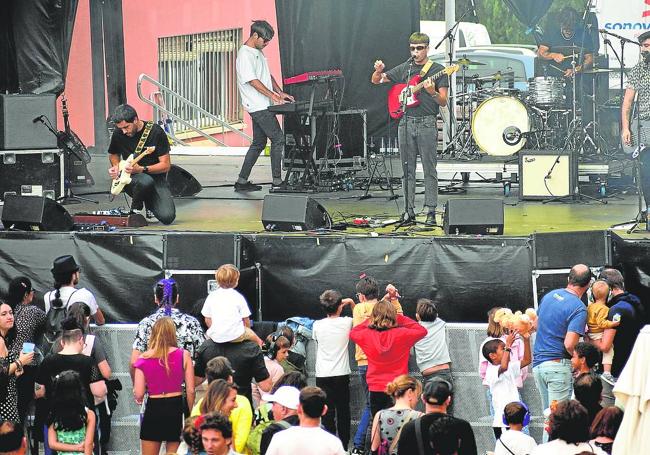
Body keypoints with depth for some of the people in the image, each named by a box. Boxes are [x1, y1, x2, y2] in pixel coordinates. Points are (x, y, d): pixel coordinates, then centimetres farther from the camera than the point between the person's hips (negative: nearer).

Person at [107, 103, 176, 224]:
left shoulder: (156, 132, -11)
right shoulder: (118, 134, -1)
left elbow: (166, 165, -9)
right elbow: (113, 154, 21)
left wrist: (141, 169, -22)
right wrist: (116, 167, -2)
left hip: (156, 178, -1)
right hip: (129, 178, 1)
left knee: (167, 217, -23)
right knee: (145, 181, -39)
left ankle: (149, 203, 12)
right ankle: (136, 208, -5)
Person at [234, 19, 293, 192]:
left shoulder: (258, 52, 16)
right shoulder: (245, 55, -15)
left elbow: (268, 76, 21)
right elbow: (253, 81, -20)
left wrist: (281, 93, 10)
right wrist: (273, 95, -24)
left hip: (262, 106, 10)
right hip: (258, 106, -10)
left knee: (258, 143, 11)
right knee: (278, 139, -9)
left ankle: (242, 181, 13)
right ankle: (277, 180, -6)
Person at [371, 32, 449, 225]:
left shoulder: (437, 70, 1)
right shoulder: (404, 69, 13)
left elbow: (443, 102, -2)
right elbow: (375, 81, 19)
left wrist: (432, 93, -23)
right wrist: (378, 71, -4)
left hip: (427, 124, -4)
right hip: (405, 122, 4)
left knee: (429, 170, -5)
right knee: (408, 170, 6)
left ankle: (431, 211, -3)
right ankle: (409, 211, 10)